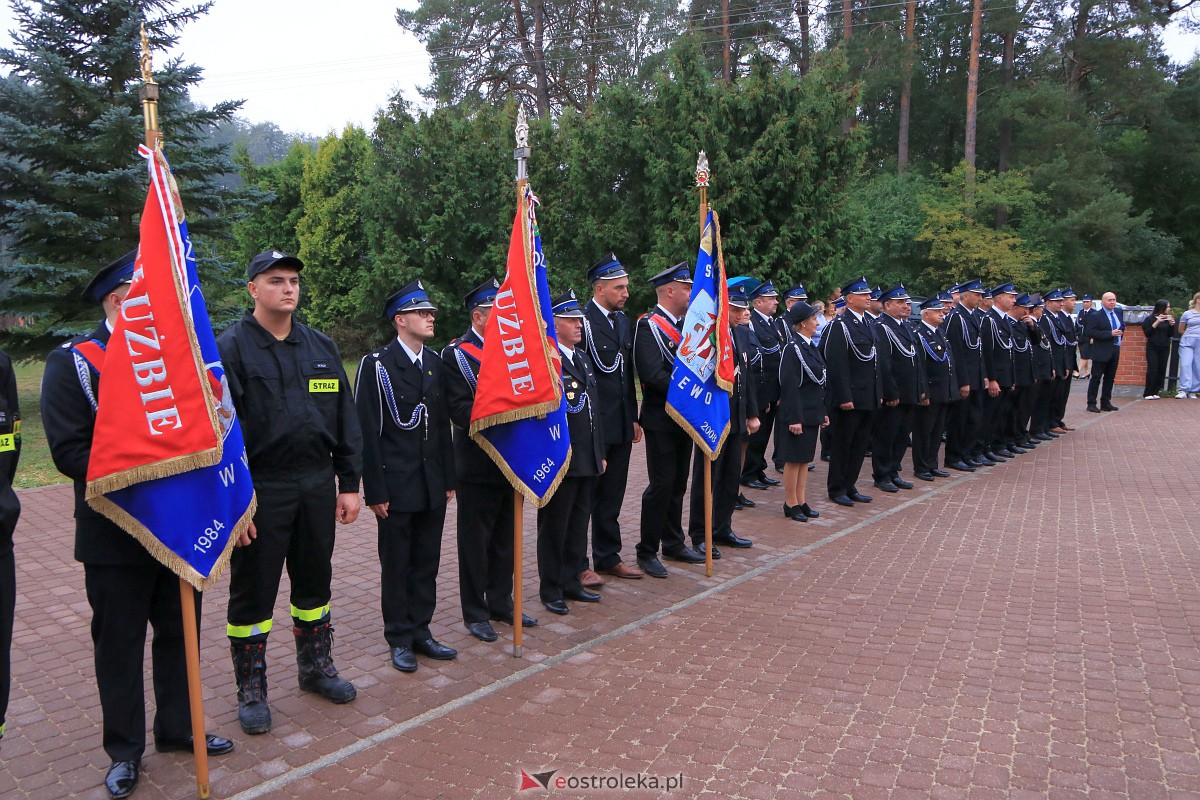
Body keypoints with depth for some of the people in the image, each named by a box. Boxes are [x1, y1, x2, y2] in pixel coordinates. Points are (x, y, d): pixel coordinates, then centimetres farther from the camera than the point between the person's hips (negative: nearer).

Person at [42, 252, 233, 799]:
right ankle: (124, 750, 26)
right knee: (119, 644, 9)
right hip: (116, 536, -4)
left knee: (179, 634, 15)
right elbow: (69, 450, -15)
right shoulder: (73, 362, -7)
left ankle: (177, 728, 33)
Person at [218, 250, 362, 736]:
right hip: (260, 491, -4)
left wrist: (349, 484, 5)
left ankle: (316, 667, 35)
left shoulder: (321, 347, 7)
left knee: (314, 583, 17)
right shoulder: (230, 349, -7)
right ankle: (251, 690, 23)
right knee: (253, 591, 7)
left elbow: (346, 420, 8)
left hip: (318, 486, 5)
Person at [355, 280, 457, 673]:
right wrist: (375, 491, -12)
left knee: (426, 563, 13)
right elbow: (368, 433, -10)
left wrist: (449, 479, 9)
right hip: (397, 486, -5)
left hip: (433, 485, 5)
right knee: (396, 565, 7)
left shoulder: (436, 364, 9)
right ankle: (399, 639, 21)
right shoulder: (376, 365, -9)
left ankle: (420, 630, 27)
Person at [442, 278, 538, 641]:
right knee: (476, 541, 6)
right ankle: (475, 613, 19)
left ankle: (501, 603, 30)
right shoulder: (456, 354, -9)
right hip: (478, 465, -6)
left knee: (505, 539, 16)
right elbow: (460, 410, -18)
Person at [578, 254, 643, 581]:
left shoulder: (624, 321, 11)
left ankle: (608, 557, 28)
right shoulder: (582, 321, -13)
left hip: (621, 424, 7)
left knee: (612, 495, 16)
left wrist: (633, 417, 15)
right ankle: (577, 564, 15)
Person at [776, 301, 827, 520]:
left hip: (812, 414, 9)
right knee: (794, 459, 1)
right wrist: (794, 419, -21)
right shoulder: (793, 348, -15)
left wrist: (823, 412, 15)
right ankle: (791, 504, 10)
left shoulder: (812, 347, 12)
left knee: (805, 459, 13)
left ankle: (801, 501, 22)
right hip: (798, 414, -9)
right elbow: (790, 386, -19)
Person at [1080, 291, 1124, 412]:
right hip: (1101, 351, -7)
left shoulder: (1119, 312, 9)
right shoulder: (1095, 315, -12)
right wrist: (1110, 334, -22)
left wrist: (1120, 333, 8)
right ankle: (1091, 403, 3)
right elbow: (1090, 332, -20)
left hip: (1115, 350, 7)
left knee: (1110, 378, 11)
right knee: (1096, 378, -2)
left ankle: (1105, 403, 19)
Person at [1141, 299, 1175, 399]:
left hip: (1165, 348, 4)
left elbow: (1171, 334, 10)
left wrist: (1172, 325, -7)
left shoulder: (1168, 319, 10)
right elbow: (1147, 333, -11)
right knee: (1152, 370, -9)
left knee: (1162, 371, 0)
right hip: (1152, 348, -4)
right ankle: (1148, 393, -6)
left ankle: (1156, 392, 5)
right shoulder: (1150, 319, -3)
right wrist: (1157, 322, -17)